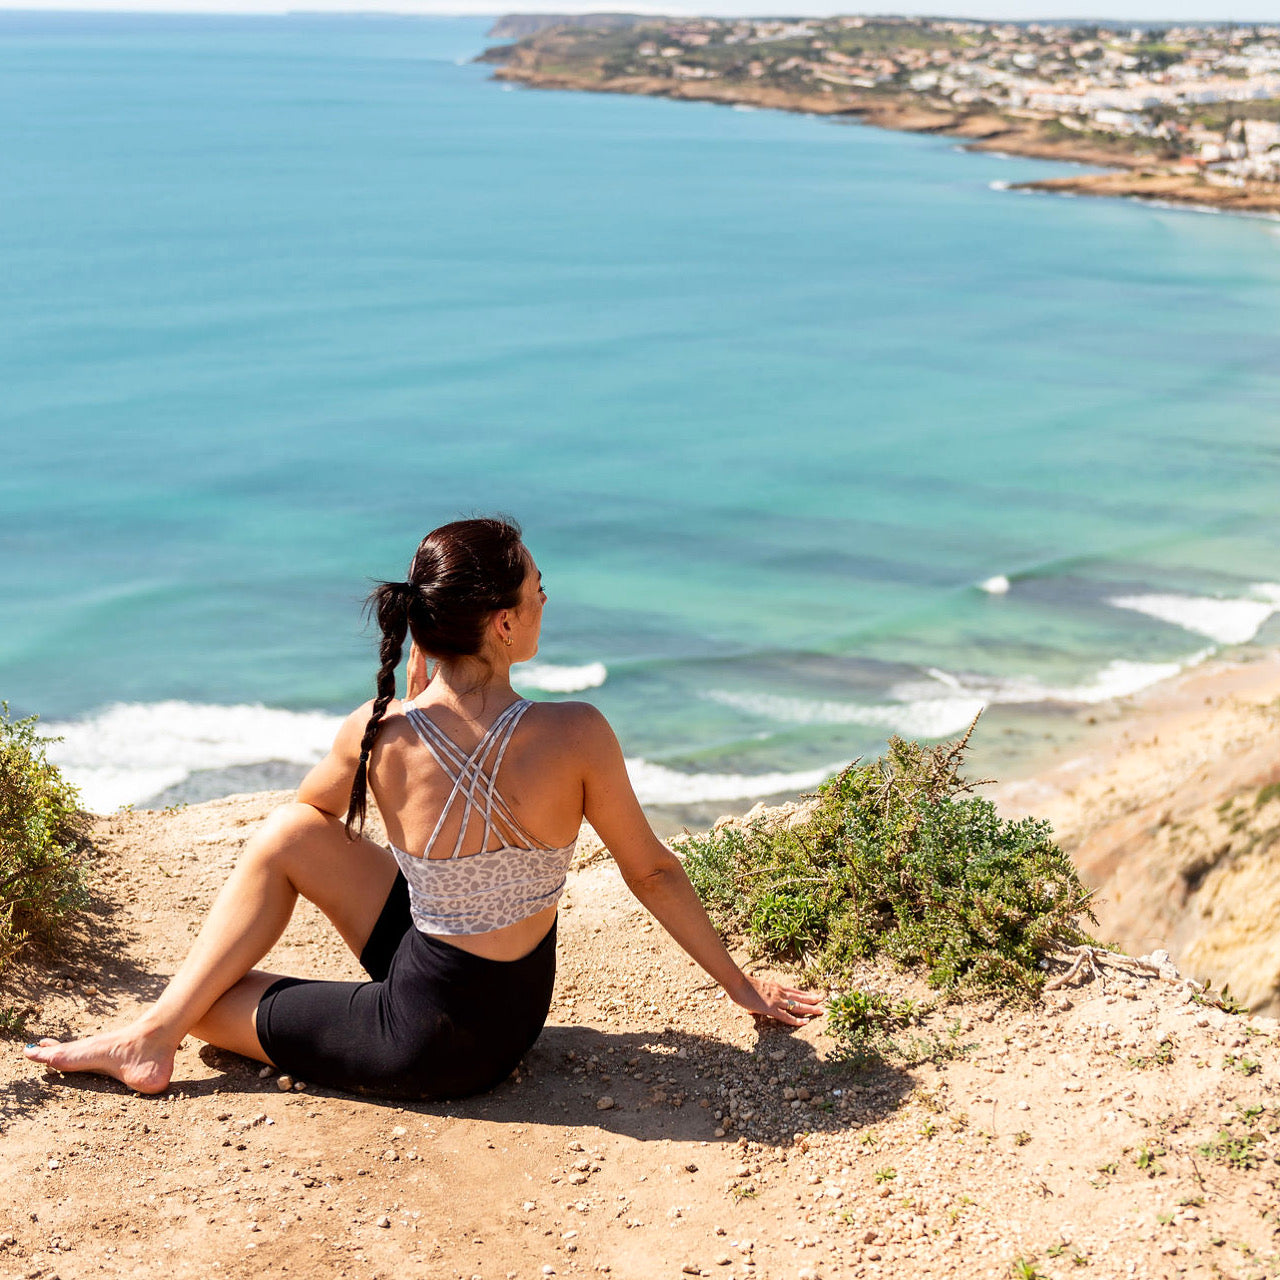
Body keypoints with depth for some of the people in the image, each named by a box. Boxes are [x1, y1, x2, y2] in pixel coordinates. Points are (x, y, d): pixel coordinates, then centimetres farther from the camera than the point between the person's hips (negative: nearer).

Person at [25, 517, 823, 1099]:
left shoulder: (379, 734, -19)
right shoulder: (576, 736, -21)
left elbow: (317, 804, 7)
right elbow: (652, 873, -7)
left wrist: (414, 697, 6)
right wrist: (741, 984, 7)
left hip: (429, 1041, -3)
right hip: (511, 1013, 3)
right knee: (285, 838, 13)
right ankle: (156, 1032, 18)